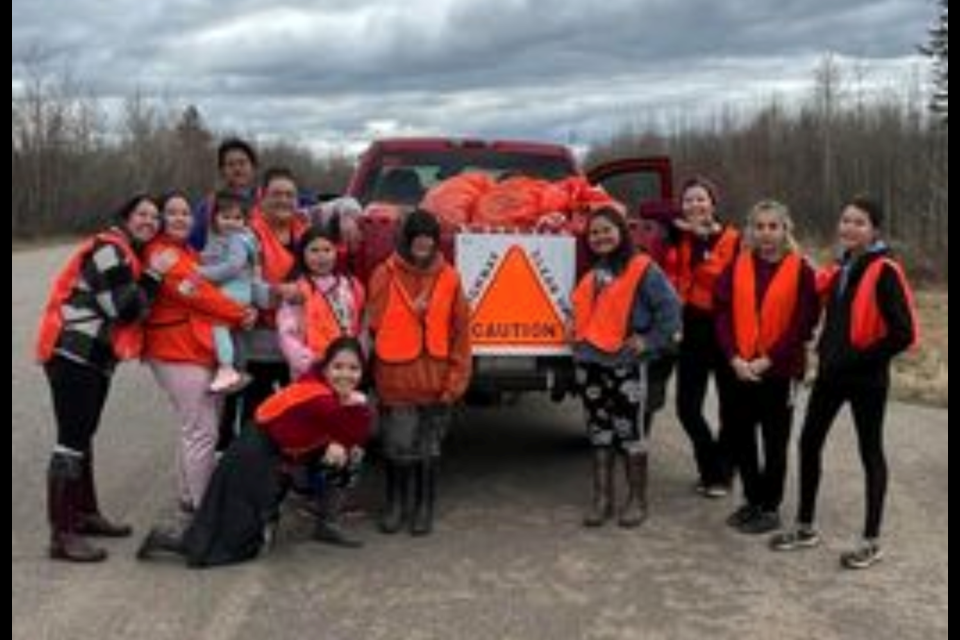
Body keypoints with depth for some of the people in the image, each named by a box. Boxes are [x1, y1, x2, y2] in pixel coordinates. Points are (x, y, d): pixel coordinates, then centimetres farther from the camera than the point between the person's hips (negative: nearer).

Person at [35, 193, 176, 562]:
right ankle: (62, 535, -8)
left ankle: (85, 514, 29)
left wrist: (164, 285, 3)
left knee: (82, 435, 18)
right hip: (73, 354, -11)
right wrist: (153, 275, -13)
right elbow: (124, 310, -20)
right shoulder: (109, 250, -13)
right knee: (71, 439, -10)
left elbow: (132, 309, 15)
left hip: (94, 356, 11)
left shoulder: (130, 255, 19)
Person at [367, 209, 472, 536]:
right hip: (396, 377, -1)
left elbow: (460, 331, 2)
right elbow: (376, 323, -4)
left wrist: (456, 378, -2)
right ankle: (395, 504, 23)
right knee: (397, 447, 3)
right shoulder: (385, 275, -1)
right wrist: (413, 312, -11)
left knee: (429, 448, 11)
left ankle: (424, 507, 25)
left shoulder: (449, 278, 3)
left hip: (435, 381, 2)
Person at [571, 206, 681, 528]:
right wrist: (578, 337, 13)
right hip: (589, 362, 7)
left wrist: (650, 340, -13)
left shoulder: (642, 268, -8)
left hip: (625, 364, -7)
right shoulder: (590, 272, 14)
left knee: (629, 431, 0)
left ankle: (636, 500, 11)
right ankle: (602, 498, 18)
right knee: (599, 430, 10)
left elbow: (670, 307, -12)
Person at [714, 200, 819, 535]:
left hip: (780, 370, -4)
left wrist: (768, 360, -15)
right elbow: (723, 314, 0)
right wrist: (735, 358, -12)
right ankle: (752, 499, 28)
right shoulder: (737, 267, 5)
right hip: (740, 368, 4)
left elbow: (803, 323, -10)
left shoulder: (800, 270, -5)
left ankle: (770, 507, 17)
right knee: (740, 437, 11)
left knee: (775, 441, 6)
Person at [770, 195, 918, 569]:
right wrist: (825, 352, 8)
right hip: (831, 373, 7)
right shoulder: (841, 267, 9)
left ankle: (872, 541, 17)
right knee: (809, 443, 10)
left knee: (870, 453, 5)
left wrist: (859, 360, -16)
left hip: (866, 377, -7)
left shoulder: (885, 271, -14)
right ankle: (805, 527, 24)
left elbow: (903, 334, -19)